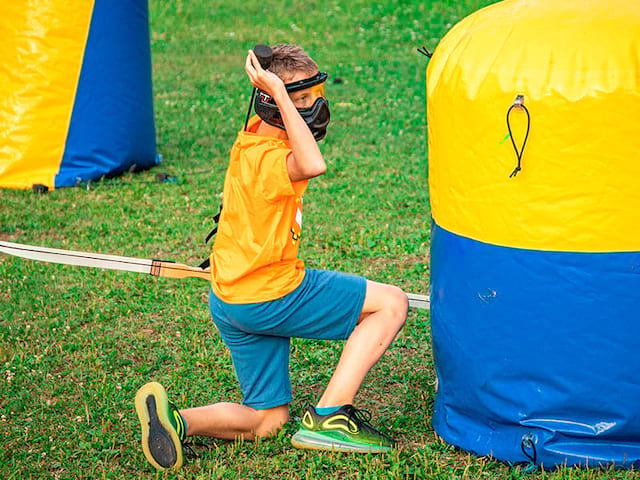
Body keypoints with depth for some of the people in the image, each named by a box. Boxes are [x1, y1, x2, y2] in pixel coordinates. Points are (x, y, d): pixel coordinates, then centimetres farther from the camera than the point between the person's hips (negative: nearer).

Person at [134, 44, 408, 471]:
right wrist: (278, 91, -39)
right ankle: (328, 417, -6)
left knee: (268, 422, 18)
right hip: (271, 297, -9)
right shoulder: (267, 160, -25)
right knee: (392, 304, 0)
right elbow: (313, 165, -47)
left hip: (233, 300, 9)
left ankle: (174, 419, -4)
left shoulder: (255, 136, 3)